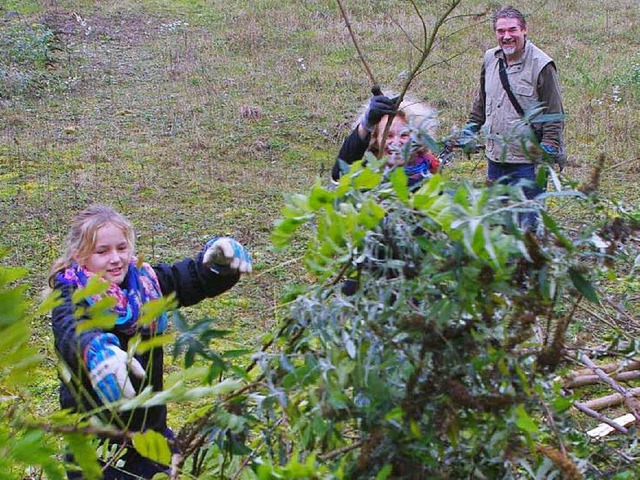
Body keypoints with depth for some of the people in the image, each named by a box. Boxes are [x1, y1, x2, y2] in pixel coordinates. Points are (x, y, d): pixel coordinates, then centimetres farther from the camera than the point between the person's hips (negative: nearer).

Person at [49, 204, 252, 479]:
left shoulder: (144, 281, 0)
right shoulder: (72, 294, -16)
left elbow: (195, 279, -1)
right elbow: (71, 329, -37)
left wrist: (219, 259, -25)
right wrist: (96, 350, -60)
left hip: (150, 423, 5)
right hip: (92, 433, -4)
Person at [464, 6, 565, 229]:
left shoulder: (541, 65, -11)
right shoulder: (490, 58, 7)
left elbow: (554, 115, -9)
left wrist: (549, 152, -13)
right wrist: (470, 129, 22)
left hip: (527, 160, -6)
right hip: (495, 156, 6)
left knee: (527, 223, -4)